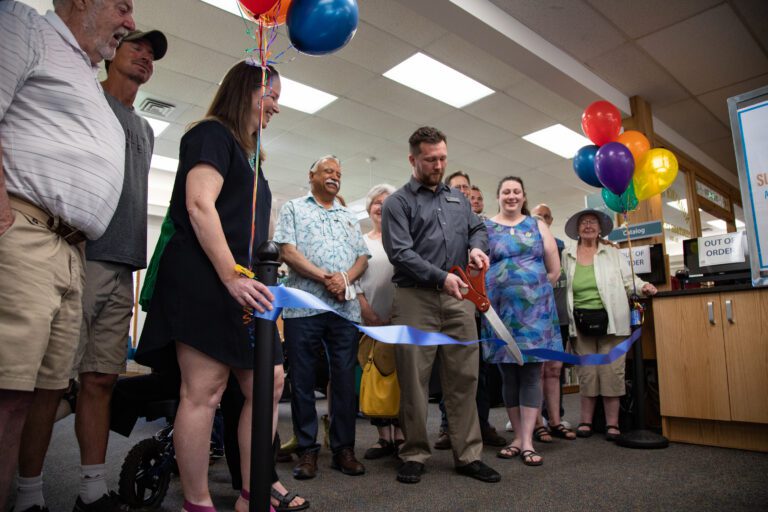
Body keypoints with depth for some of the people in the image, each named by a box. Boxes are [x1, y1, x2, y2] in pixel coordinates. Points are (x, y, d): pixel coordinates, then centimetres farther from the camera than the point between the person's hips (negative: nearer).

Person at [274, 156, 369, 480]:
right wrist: (324, 277, -12)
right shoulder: (293, 209, 10)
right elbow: (287, 251, -4)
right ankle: (307, 450, 15)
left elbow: (362, 257, 14)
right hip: (303, 305, -3)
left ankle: (344, 448, 15)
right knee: (302, 379, 3)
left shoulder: (349, 217, 22)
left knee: (345, 378, 4)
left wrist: (345, 279, -7)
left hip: (345, 307, 3)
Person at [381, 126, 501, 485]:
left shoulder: (458, 198, 20)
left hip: (459, 298, 5)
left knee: (464, 377, 6)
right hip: (416, 299, -4)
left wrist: (477, 246, 0)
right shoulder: (398, 202, 2)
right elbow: (400, 253, -10)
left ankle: (468, 455, 16)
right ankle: (414, 455, 15)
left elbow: (478, 228, 24)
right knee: (414, 380, 1)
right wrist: (440, 277, -18)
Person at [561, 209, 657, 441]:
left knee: (612, 371, -1)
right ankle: (586, 421, 15)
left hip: (609, 320, -1)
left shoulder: (612, 253, 7)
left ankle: (612, 423, 9)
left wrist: (642, 286, -14)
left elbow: (627, 279, 6)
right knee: (586, 372, 4)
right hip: (581, 322, 1)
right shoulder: (567, 255, 9)